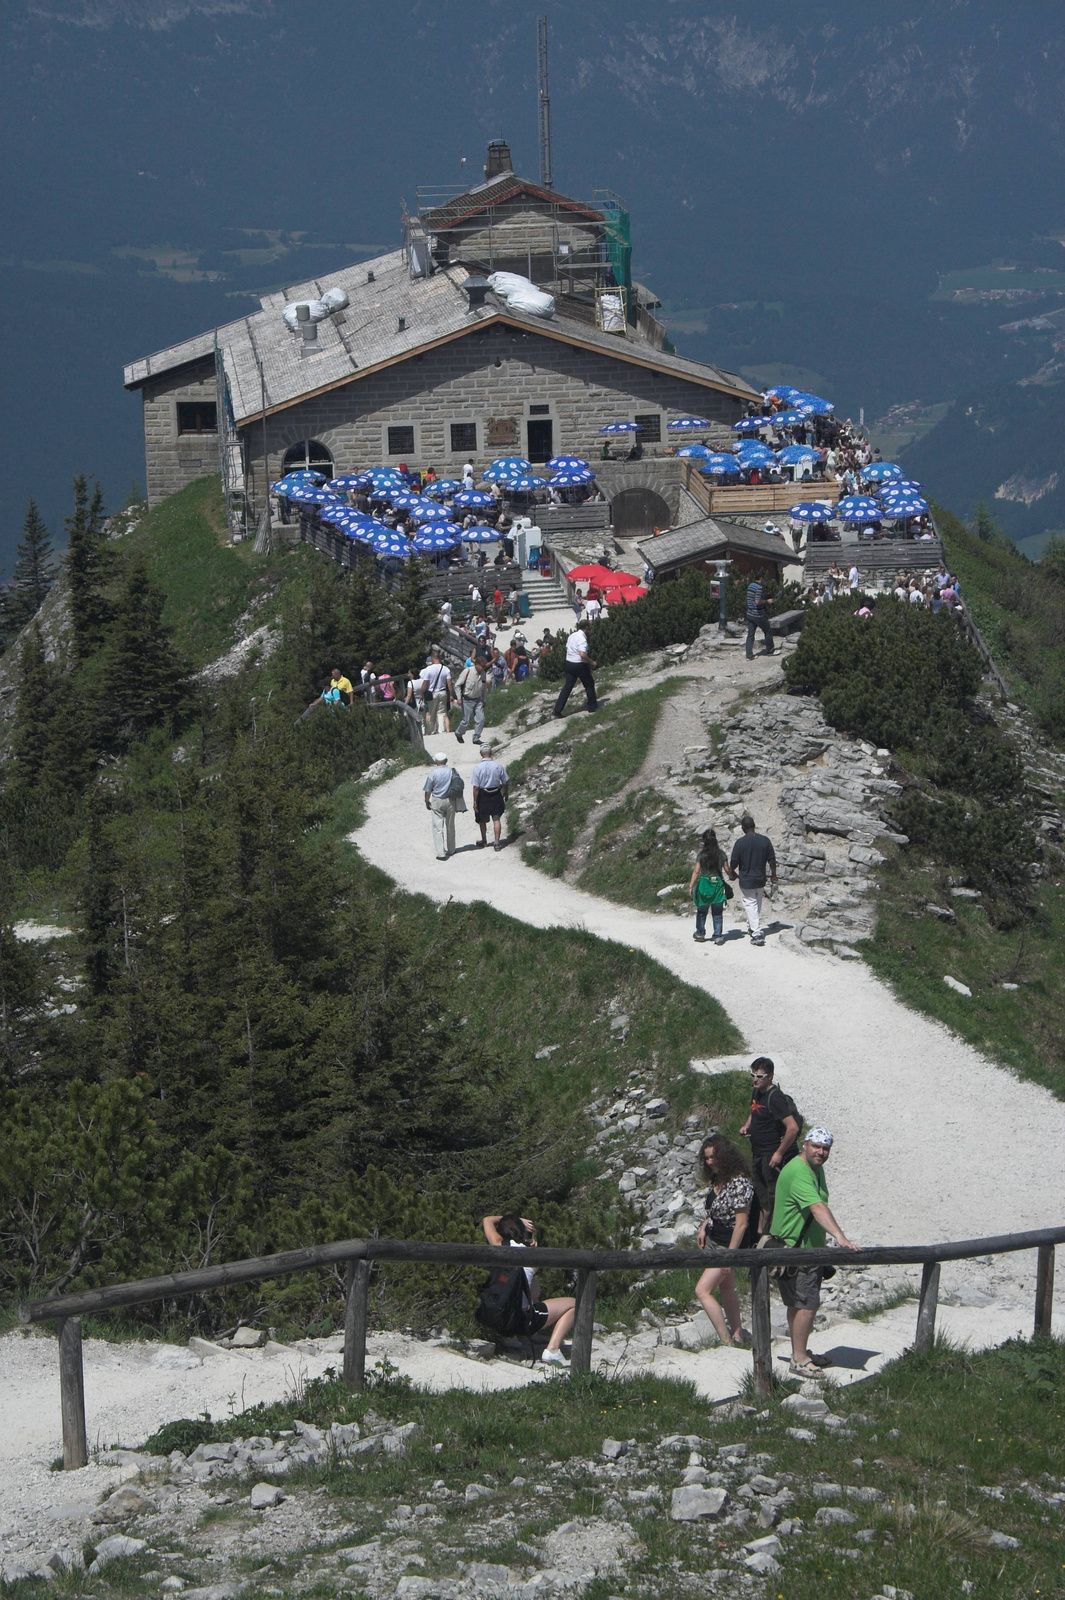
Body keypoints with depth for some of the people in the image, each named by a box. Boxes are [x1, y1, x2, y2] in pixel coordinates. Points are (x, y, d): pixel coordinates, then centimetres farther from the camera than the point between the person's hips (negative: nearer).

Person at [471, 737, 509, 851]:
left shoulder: (478, 768, -17)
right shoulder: (498, 765, -10)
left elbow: (476, 787, -14)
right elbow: (506, 782, -2)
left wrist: (475, 802, -7)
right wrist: (506, 794, 15)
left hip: (483, 796, -1)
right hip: (496, 795, 1)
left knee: (482, 820, 17)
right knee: (496, 819, 10)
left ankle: (484, 841, 33)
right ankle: (497, 842, 9)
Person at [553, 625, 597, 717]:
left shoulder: (572, 636, 6)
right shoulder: (582, 639, -20)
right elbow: (582, 654, -30)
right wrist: (591, 662, -17)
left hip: (569, 663, 7)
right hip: (580, 665, -7)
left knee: (567, 686, 8)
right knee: (589, 684, 13)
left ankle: (558, 709, 0)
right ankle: (592, 706, 21)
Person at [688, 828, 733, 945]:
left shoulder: (702, 855, -8)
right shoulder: (721, 854, -4)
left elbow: (696, 871, -10)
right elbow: (727, 869, 2)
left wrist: (691, 886, -5)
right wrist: (731, 876, 23)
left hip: (704, 884, -1)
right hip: (718, 884, 1)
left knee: (701, 911, 16)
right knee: (717, 913, 8)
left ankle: (700, 934, 25)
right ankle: (718, 936, 6)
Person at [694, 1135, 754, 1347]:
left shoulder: (740, 1183, -24)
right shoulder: (717, 1179, 3)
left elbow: (741, 1224, -24)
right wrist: (704, 1228, 9)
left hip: (727, 1243, -10)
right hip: (712, 1240, 10)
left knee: (702, 1290, -15)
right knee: (726, 1289, 17)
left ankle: (727, 1342, -15)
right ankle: (738, 1335, 29)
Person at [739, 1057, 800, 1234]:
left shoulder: (775, 1098, -21)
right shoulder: (756, 1092, 7)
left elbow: (793, 1128, -27)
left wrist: (779, 1153, -22)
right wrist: (746, 1126, 8)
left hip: (773, 1156, -9)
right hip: (758, 1154, 9)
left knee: (774, 1196, -5)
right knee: (761, 1195, 18)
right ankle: (759, 1232, 28)